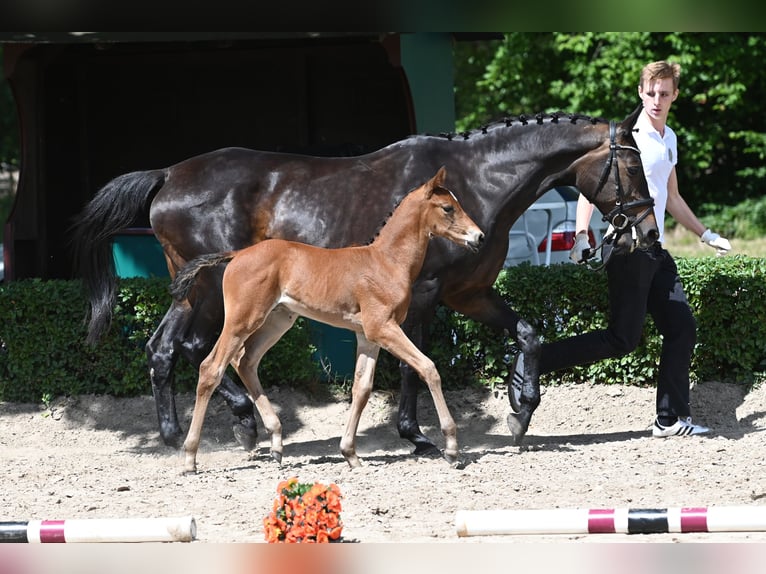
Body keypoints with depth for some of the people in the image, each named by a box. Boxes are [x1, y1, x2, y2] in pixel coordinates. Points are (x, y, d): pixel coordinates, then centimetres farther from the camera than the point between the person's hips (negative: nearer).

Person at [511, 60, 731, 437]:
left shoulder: (669, 139, 17)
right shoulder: (626, 135, -9)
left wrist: (705, 234, 32)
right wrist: (581, 235, -23)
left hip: (654, 251, 9)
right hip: (627, 247, -9)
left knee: (681, 328, 4)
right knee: (622, 339, -12)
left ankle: (670, 420, 8)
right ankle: (534, 362, -8)